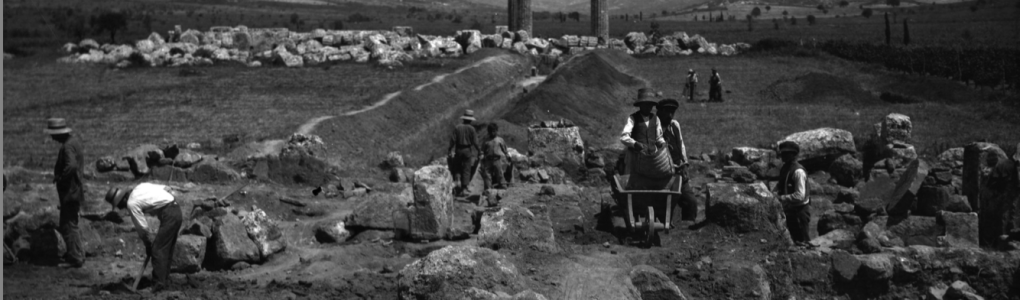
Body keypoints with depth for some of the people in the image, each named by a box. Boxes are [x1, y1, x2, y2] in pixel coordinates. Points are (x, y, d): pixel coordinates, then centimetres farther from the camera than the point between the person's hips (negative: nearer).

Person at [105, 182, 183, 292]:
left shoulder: (131, 203, -8)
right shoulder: (139, 187, 13)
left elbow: (143, 227, -7)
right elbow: (166, 188, 13)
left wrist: (147, 244, 8)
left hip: (168, 214, -9)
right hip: (176, 208, 9)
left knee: (158, 249, -5)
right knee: (167, 249, 16)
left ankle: (158, 285, -7)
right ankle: (164, 280, 23)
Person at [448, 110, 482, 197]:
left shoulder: (457, 128, -1)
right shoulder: (471, 129, -6)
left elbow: (453, 140, -4)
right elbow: (475, 142, -6)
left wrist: (451, 150, 1)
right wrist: (479, 150, 6)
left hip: (458, 151, 2)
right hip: (468, 151, -2)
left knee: (457, 168, 15)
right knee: (466, 170, 2)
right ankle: (464, 188, 0)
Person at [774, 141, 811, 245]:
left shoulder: (798, 171, -21)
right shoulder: (784, 168, 5)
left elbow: (800, 195, -26)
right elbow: (781, 184, 19)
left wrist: (782, 198, -24)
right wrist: (776, 192, -3)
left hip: (799, 210, -9)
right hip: (789, 210, 9)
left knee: (802, 241, 2)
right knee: (794, 237, 20)